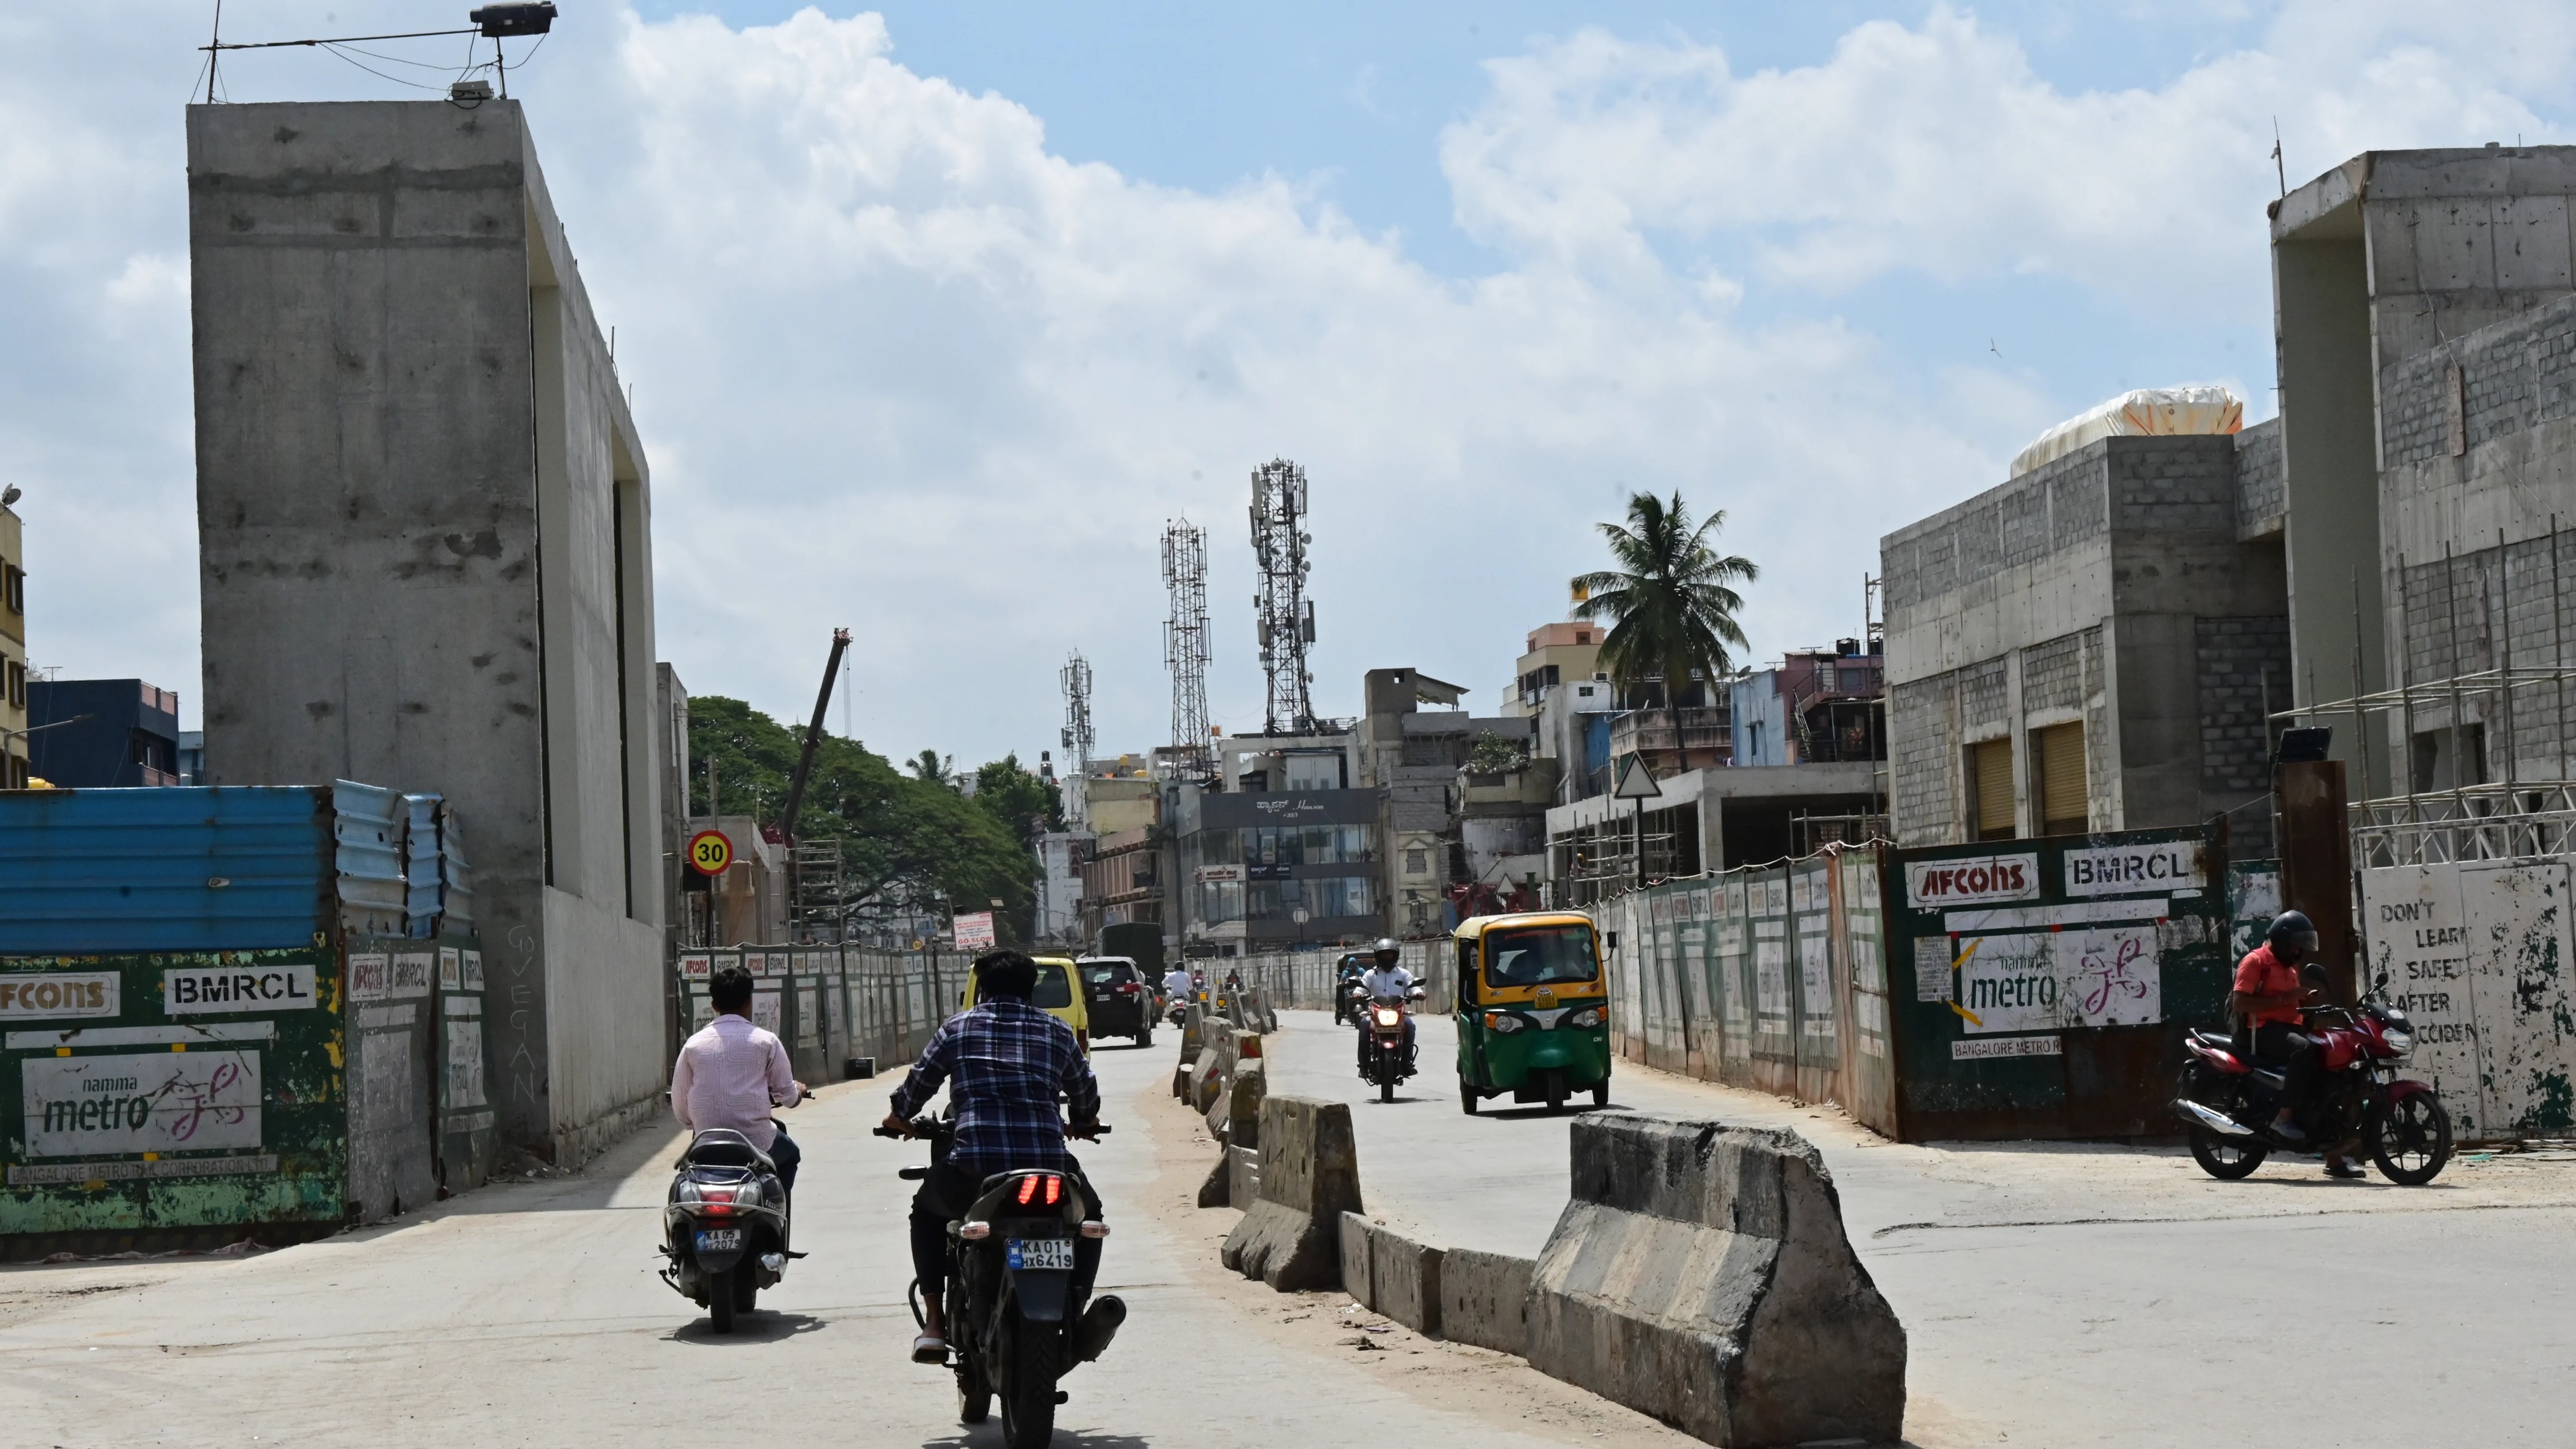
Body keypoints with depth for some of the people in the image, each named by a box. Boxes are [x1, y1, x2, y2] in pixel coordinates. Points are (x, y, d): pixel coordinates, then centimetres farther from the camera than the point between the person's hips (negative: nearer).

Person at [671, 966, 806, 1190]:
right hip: (757, 1144, -3)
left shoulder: (693, 1045, 2)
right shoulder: (766, 1041, -4)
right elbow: (787, 1096, 3)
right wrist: (799, 1091, 27)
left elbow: (680, 1106, 6)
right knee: (790, 1154, 29)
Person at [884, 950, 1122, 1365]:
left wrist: (900, 1116, 42)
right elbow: (1086, 1093, 29)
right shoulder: (1056, 1032, 17)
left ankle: (934, 1323, 18)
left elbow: (918, 1084, 19)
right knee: (1088, 1212, 32)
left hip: (973, 1170, -1)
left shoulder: (956, 1028, 13)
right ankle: (1077, 1309, 8)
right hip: (1049, 1166, 1)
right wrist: (1083, 1124, 52)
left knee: (927, 1211, 32)